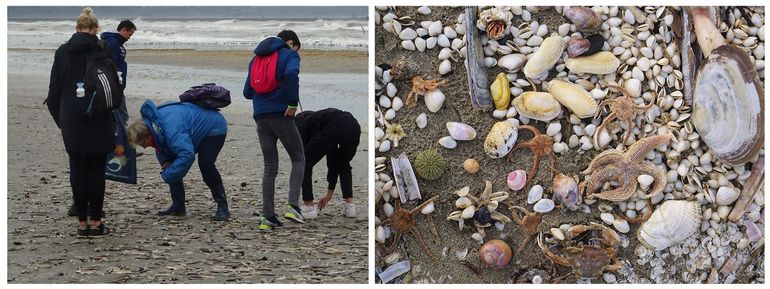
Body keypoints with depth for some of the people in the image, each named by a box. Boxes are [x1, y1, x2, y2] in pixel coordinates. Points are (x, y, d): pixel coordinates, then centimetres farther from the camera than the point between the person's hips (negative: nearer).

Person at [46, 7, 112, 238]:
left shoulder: (62, 52, 4)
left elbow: (54, 91, 6)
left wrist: (60, 119, 14)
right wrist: (113, 121, 8)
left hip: (71, 121, 2)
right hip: (98, 121, -2)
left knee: (77, 170, 7)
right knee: (96, 170, 4)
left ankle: (82, 223, 9)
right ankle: (96, 223, 6)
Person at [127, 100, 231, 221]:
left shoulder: (171, 128, -42)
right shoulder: (153, 122, -11)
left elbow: (187, 154, -50)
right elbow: (160, 148, 6)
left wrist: (167, 175, -40)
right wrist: (165, 162, -16)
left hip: (215, 128, -9)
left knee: (205, 164, -28)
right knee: (172, 164, 1)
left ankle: (223, 207, -18)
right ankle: (178, 205, 9)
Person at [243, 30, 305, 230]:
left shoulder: (256, 59, 21)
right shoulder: (289, 55, 2)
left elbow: (247, 92, 17)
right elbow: (291, 74, -21)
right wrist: (293, 103, -16)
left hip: (261, 116, 5)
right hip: (281, 114, -5)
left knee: (270, 167, 9)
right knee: (298, 159, 8)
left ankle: (268, 217, 3)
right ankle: (293, 205, -10)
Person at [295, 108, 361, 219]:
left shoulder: (301, 125, 27)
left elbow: (302, 159, 21)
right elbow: (333, 159, 44)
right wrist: (329, 193, 49)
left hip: (335, 128, -6)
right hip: (354, 126, 6)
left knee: (306, 163, 17)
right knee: (343, 164, 35)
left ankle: (309, 207, 17)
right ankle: (349, 205, 27)